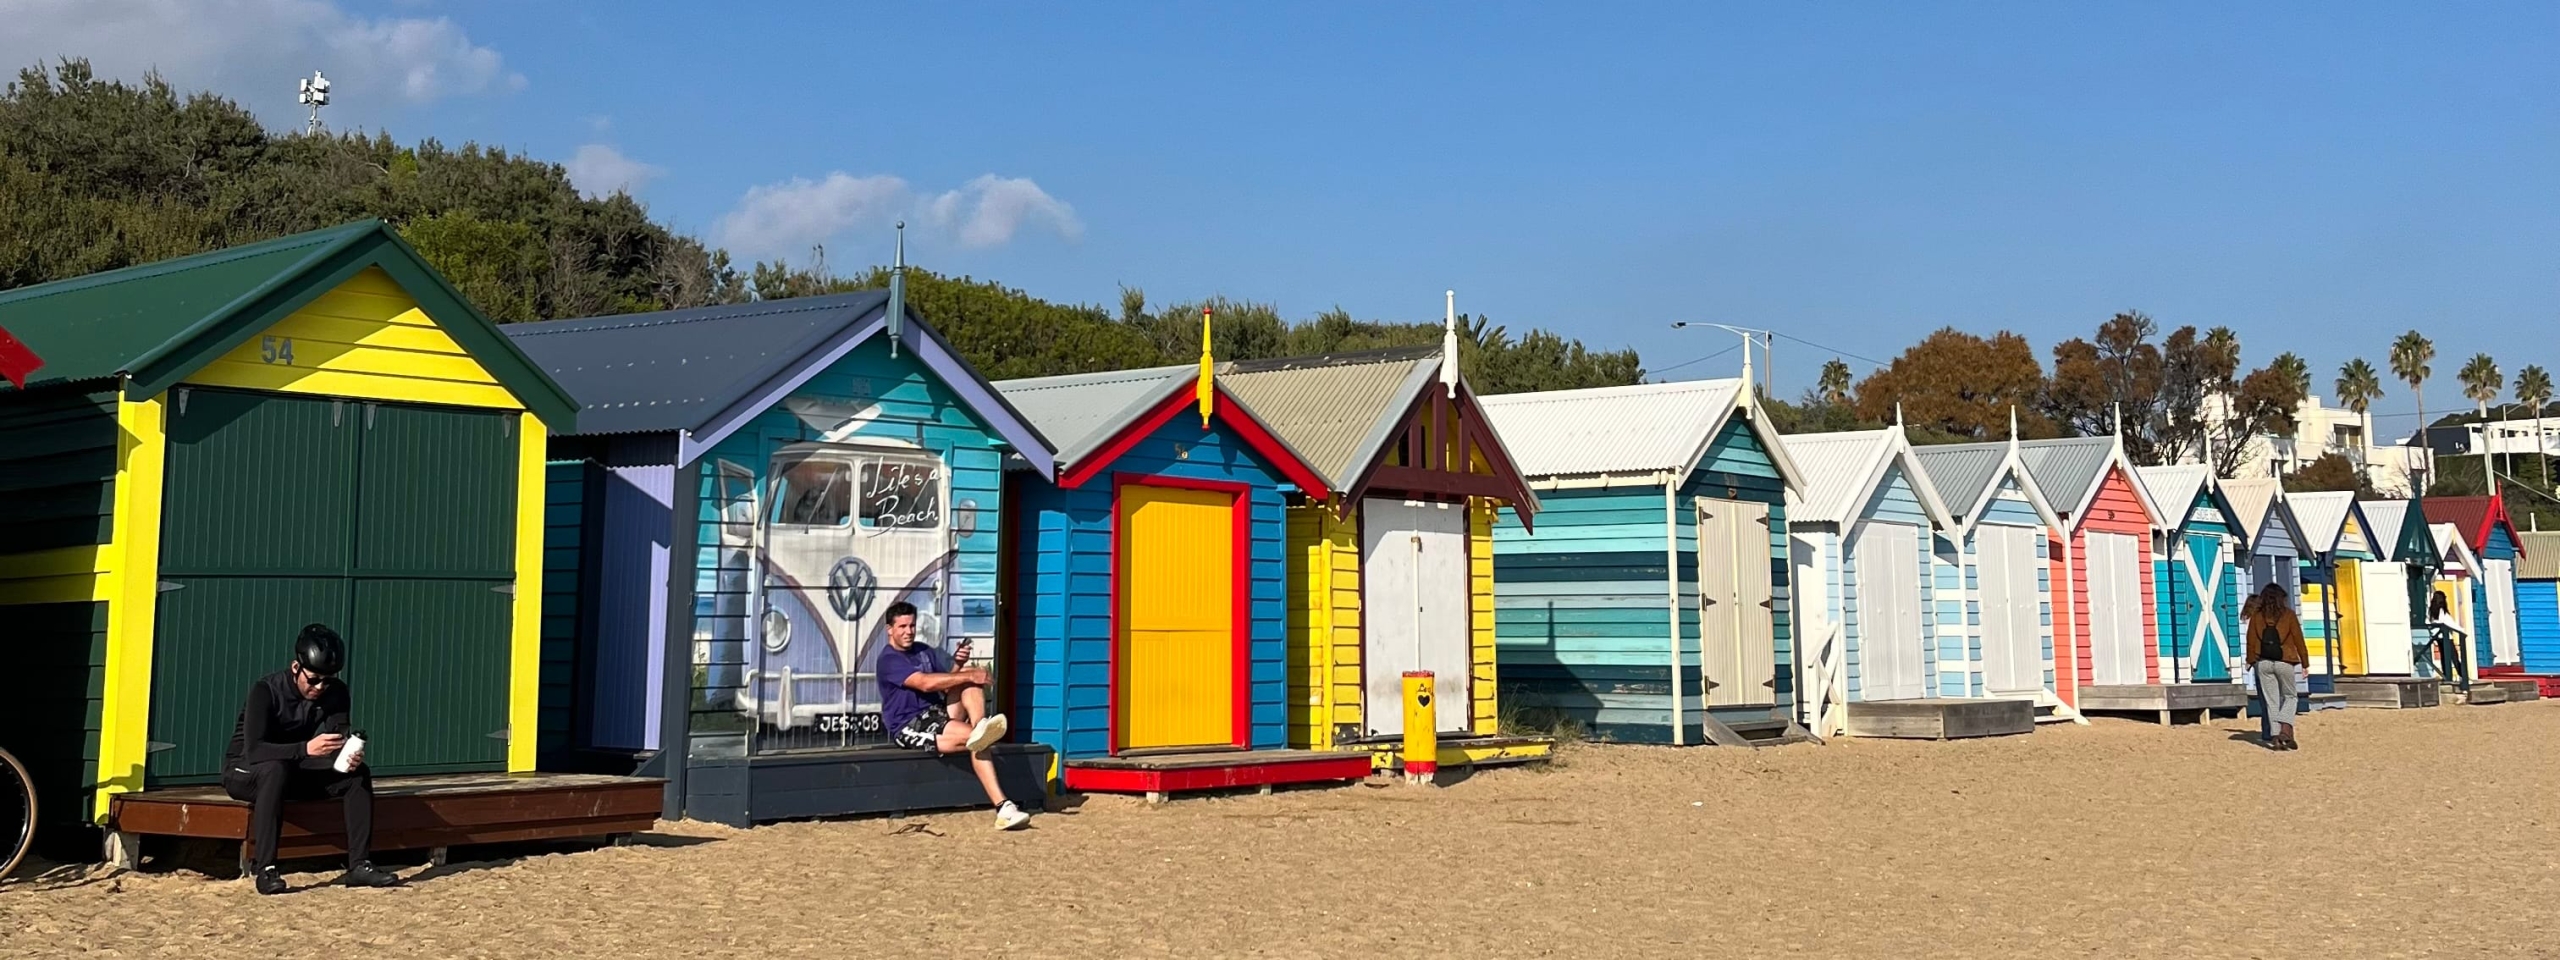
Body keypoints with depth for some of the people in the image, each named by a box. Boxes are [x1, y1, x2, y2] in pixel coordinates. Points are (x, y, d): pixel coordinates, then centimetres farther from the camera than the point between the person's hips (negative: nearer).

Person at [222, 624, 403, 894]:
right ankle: (264, 870, -39)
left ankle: (359, 865, -19)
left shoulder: (336, 693, -7)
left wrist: (351, 756, -38)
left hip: (295, 772, 5)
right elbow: (253, 750, -34)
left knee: (358, 773, -16)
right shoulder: (266, 690, -24)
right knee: (276, 769, -39)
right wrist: (306, 749, -47)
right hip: (244, 772, -5)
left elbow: (337, 744, -13)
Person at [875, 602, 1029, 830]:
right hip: (909, 727, -7)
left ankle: (980, 728, -38)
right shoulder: (889, 660, -10)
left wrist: (958, 665, -8)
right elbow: (926, 683, -25)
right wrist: (967, 675, -26)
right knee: (972, 738, -31)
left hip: (937, 715, 8)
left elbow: (948, 680, 15)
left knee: (970, 680, -16)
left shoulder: (924, 651, 18)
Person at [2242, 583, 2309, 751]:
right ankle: (2285, 731, -6)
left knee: (2271, 700, 7)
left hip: (2263, 663, 1)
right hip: (2284, 662, -1)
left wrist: (2251, 661, 12)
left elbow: (2251, 641, 3)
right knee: (2290, 697, 14)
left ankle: (2275, 736, 2)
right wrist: (2305, 663, 7)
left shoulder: (2257, 616, 3)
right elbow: (2298, 640, 1)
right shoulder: (2288, 615, 0)